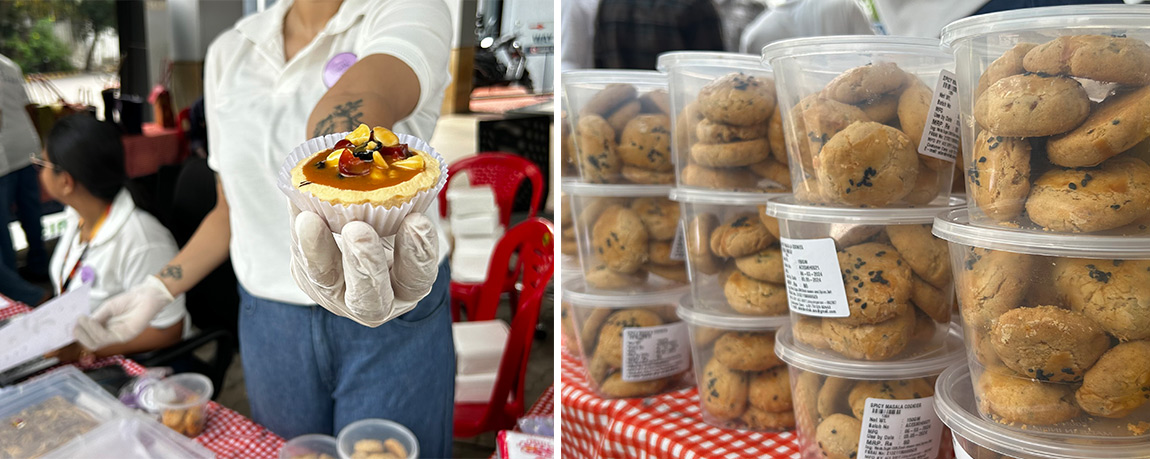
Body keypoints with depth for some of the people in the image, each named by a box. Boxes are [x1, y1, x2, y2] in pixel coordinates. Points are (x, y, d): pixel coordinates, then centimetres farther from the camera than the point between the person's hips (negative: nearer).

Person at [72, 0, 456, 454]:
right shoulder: (228, 51, 5)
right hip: (270, 322, 4)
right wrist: (158, 288, 4)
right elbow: (233, 207, 13)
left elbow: (359, 97, -36)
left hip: (398, 311, -4)